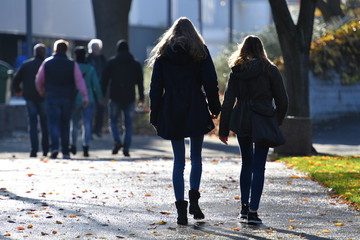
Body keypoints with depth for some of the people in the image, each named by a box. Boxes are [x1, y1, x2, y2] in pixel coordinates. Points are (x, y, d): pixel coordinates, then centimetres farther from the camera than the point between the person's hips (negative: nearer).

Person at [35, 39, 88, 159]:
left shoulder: (47, 63, 0)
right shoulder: (72, 64, 0)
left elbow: (38, 81, 5)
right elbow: (79, 81, -9)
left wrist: (42, 93, 22)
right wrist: (84, 96, -13)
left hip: (51, 98, -1)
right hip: (67, 99, 1)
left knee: (53, 123, -3)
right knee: (65, 125, 12)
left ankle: (54, 147, -24)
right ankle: (65, 152, 14)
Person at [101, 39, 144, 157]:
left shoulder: (111, 62, 1)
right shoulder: (135, 64, 6)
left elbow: (104, 79, 0)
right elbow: (140, 81, 8)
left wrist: (102, 95, 5)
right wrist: (141, 96, 15)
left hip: (115, 98, -1)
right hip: (130, 98, 1)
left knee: (113, 121, 11)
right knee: (128, 124, 6)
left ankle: (117, 141, -12)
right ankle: (126, 148, -1)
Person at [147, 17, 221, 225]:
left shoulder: (162, 54, 7)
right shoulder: (200, 51, 3)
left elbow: (156, 87, 4)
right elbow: (210, 83, -2)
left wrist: (155, 116, 6)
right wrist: (215, 109, 5)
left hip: (171, 114, 1)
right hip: (196, 112, -1)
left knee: (179, 161, 4)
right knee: (196, 157, 13)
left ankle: (181, 208, -3)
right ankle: (194, 200, -1)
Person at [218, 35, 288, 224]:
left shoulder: (236, 71, 3)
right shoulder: (270, 70, -3)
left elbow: (228, 102, 1)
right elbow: (282, 100, -1)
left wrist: (223, 129, 5)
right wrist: (277, 121, 15)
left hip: (241, 123, 3)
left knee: (246, 164, 18)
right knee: (258, 167, -1)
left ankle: (244, 207, 21)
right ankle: (253, 211, -8)